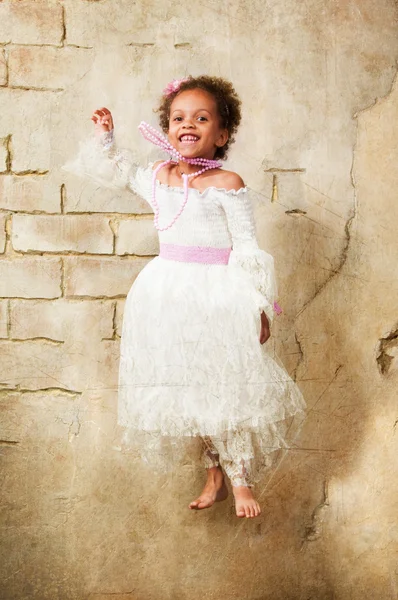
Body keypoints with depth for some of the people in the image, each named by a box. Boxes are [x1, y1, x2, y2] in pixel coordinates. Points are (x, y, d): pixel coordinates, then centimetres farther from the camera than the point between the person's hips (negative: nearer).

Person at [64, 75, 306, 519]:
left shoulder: (226, 185, -11)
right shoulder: (156, 177, 5)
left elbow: (247, 249, -9)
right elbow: (116, 173, 26)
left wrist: (257, 306, -10)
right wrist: (105, 136, 13)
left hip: (218, 294, -5)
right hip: (169, 293, 5)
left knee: (227, 384, 0)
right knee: (193, 388, 12)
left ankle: (241, 481, 17)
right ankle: (215, 477, 28)